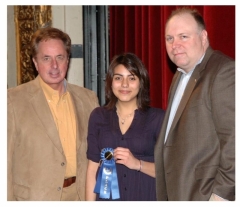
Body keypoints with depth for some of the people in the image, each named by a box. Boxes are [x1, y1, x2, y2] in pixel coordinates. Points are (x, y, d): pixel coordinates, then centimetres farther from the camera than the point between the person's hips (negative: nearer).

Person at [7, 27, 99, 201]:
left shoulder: (88, 98, 5)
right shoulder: (14, 100, -8)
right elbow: (5, 160, -7)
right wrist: (8, 199, -9)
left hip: (80, 195, 4)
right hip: (34, 197, -3)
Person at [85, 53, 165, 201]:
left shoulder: (158, 117, -3)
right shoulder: (98, 116, 3)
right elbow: (93, 167, 2)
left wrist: (138, 164, -18)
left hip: (146, 197, -1)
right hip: (107, 197, 1)